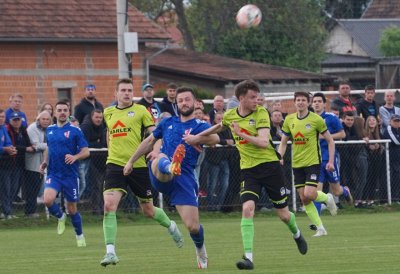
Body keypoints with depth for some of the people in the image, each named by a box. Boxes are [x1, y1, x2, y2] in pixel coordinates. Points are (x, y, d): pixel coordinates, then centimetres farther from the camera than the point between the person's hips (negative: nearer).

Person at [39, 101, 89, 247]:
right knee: (48, 199, -23)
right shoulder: (49, 130, 9)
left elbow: (86, 151, -6)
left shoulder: (75, 131, -4)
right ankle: (60, 217, 9)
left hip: (70, 174, -2)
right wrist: (45, 162, 8)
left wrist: (75, 157, -25)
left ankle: (80, 236, 27)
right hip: (53, 174, 2)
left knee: (72, 208, 4)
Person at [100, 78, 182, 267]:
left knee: (148, 210, 10)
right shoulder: (108, 113, 12)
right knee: (109, 205, -18)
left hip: (138, 166, -2)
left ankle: (171, 226, 44)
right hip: (115, 165, 2)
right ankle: (110, 253, -17)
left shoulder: (140, 110, 0)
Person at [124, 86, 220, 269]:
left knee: (193, 226, -6)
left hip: (185, 177, -2)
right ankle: (171, 167, -74)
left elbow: (215, 139, -17)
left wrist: (195, 139, -31)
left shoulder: (199, 126, 6)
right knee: (160, 157, -36)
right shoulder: (168, 122, 20)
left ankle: (201, 253, 26)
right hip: (160, 176, 2)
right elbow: (149, 141, 34)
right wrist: (131, 161, 35)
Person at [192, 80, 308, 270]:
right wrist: (197, 136, 28)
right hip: (248, 169, 2)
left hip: (269, 165, -2)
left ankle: (296, 234, 45)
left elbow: (264, 142, -22)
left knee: (283, 214, 9)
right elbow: (220, 127, 26)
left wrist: (242, 134, -30)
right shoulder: (229, 116, 1)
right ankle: (248, 257, -21)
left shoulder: (261, 113, -11)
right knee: (247, 208, -20)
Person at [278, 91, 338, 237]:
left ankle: (327, 198, 15)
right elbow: (283, 142, 12)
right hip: (297, 164, 5)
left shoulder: (316, 119, -8)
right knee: (304, 199, 1)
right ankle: (320, 228, 11)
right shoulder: (289, 120, 5)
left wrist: (331, 161, -7)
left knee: (309, 194, -19)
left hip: (313, 161, -5)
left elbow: (330, 140, -1)